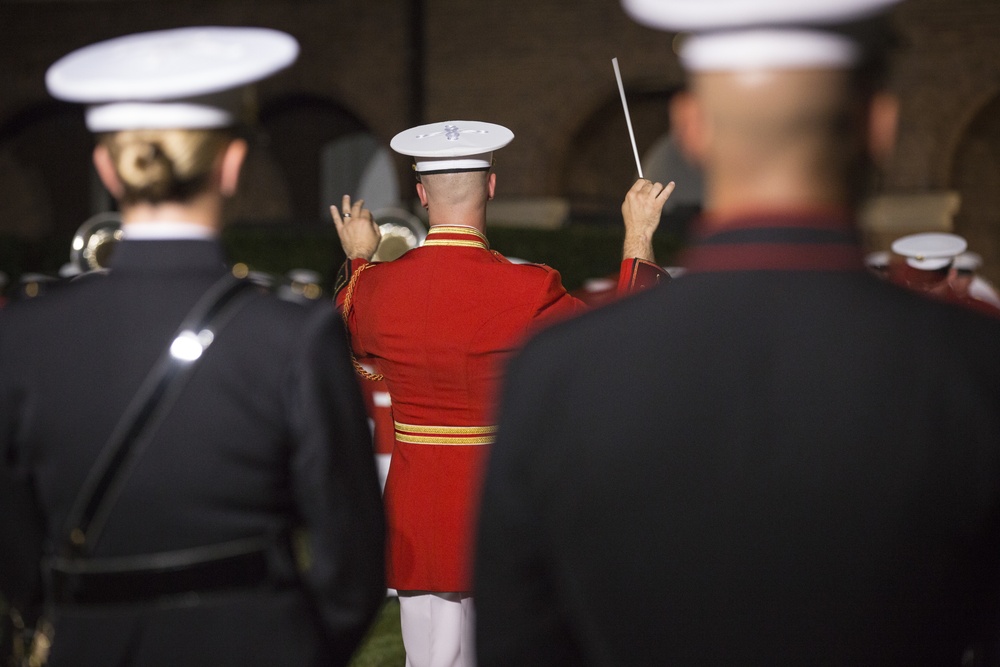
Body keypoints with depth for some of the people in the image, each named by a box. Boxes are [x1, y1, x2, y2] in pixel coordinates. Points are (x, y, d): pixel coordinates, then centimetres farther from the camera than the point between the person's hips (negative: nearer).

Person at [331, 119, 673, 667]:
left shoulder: (376, 286, -5)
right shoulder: (526, 290, -17)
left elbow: (353, 338, 20)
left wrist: (357, 260, 34)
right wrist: (639, 237, 5)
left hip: (418, 515, 3)